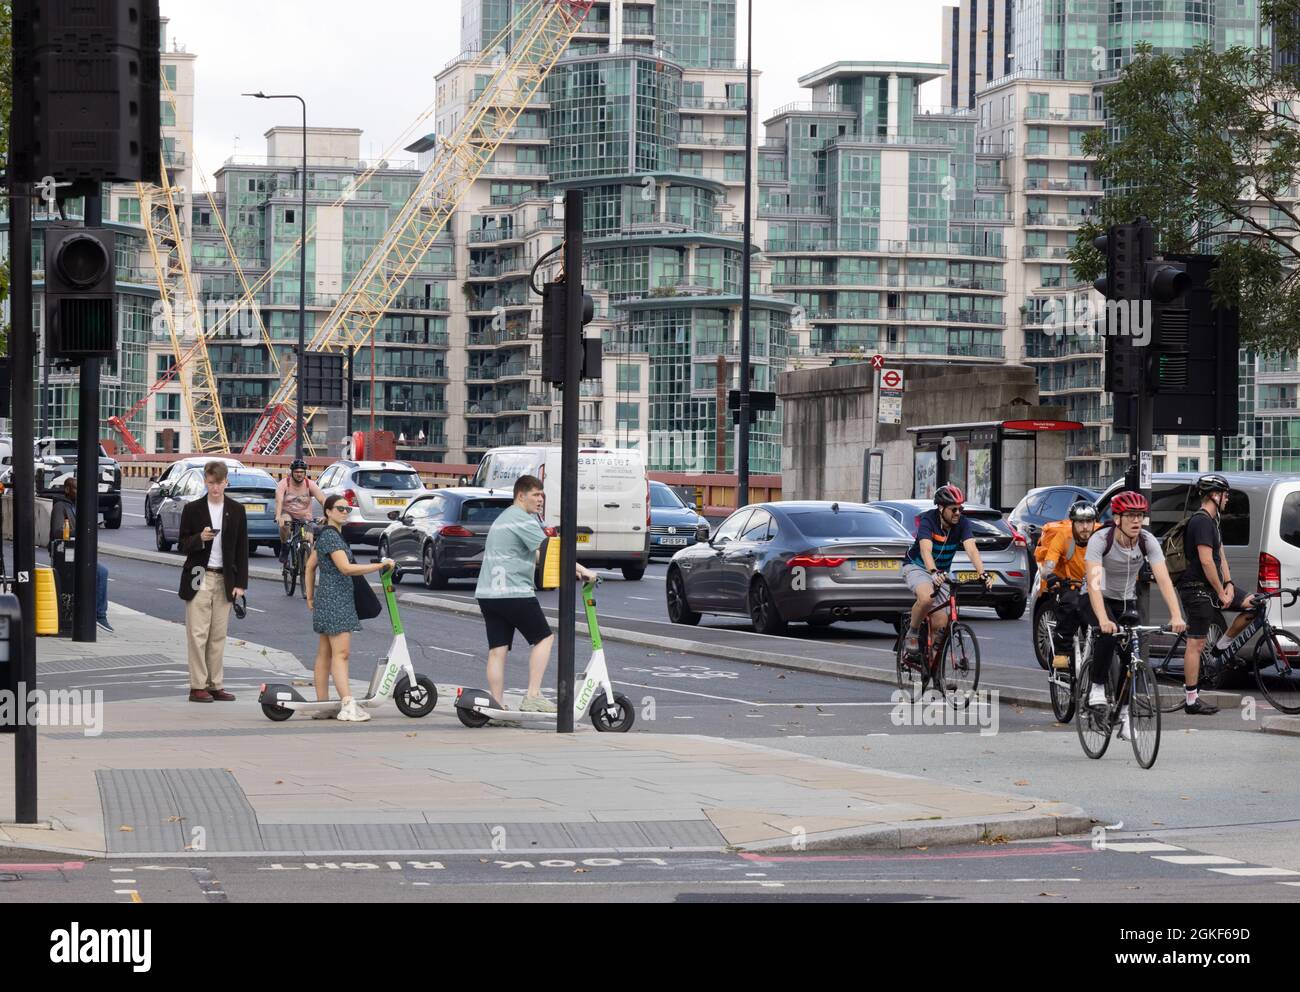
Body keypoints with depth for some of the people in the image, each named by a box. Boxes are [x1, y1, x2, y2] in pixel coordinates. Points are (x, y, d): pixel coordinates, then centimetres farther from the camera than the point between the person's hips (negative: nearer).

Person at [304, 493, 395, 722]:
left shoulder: (325, 535, 16)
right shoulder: (331, 536, -15)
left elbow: (310, 567, 22)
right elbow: (346, 568, -24)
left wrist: (310, 597, 26)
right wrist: (380, 566, -24)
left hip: (327, 598, 11)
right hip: (335, 598, -11)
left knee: (325, 653, 10)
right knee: (341, 652, -16)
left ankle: (322, 705, 13)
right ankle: (347, 704, -23)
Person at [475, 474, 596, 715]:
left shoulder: (502, 519, 24)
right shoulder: (523, 519, -8)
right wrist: (581, 570, -17)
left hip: (487, 593, 9)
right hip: (514, 593, -9)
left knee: (497, 650, 6)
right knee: (544, 638, 3)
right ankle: (532, 697, -5)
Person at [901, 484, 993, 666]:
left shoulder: (962, 524, -15)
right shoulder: (928, 520, -25)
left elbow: (971, 549, -28)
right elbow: (926, 550, -39)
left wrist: (983, 573, -45)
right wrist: (934, 573, -57)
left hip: (940, 572, 4)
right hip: (917, 567, -4)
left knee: (940, 623, -7)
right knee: (926, 597, -37)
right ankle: (912, 636, -14)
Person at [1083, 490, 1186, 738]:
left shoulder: (1147, 541, -18)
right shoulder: (1100, 540, -27)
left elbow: (1163, 579, -26)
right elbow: (1093, 582, -37)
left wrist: (1176, 616, -40)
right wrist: (1103, 620, -51)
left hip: (1127, 601, 3)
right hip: (1098, 600, -3)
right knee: (1108, 634, -33)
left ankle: (1124, 714, 0)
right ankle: (1097, 687, -14)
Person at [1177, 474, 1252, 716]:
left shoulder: (1211, 521, 17)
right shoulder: (1201, 522, -17)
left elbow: (1220, 555, 17)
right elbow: (1206, 561, -23)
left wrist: (1228, 584, 2)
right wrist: (1221, 593, -18)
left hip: (1211, 587, 10)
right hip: (1197, 589, -10)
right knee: (1196, 643, -6)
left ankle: (1221, 646, 14)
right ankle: (1192, 701, -3)